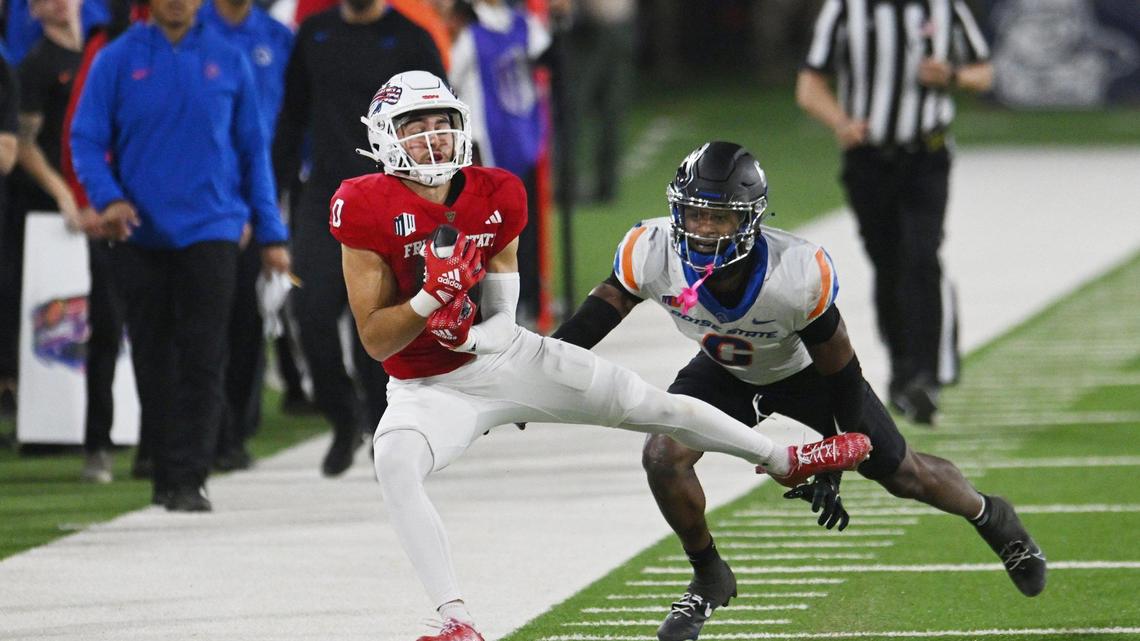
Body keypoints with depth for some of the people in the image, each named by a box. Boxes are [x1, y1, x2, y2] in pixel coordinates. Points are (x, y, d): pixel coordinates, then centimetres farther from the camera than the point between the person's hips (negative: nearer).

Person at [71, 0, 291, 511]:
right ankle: (166, 473, 20)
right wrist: (107, 197, -18)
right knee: (153, 359, 7)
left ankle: (189, 479, -11)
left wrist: (271, 234, 8)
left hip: (211, 230, -1)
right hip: (140, 234, 1)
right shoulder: (117, 61, 1)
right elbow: (86, 139, 0)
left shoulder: (229, 62, 5)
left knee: (202, 358, -10)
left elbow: (253, 149, 10)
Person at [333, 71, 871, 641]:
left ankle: (783, 461, 29)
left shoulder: (493, 198, -6)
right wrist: (430, 299, -33)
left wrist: (469, 336, -24)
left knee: (648, 403, 6)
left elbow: (502, 320, 0)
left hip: (505, 358, 3)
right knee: (394, 465, -35)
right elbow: (375, 341, -16)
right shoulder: (368, 212, -18)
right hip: (428, 390, -3)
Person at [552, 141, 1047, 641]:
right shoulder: (652, 254, -33)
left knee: (901, 474, 8)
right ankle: (709, 579, 6)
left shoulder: (798, 274, -39)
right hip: (724, 373, 2)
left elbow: (838, 372, -26)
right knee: (663, 457, -21)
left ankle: (990, 517, 42)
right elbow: (600, 312, -16)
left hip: (806, 374, -2)